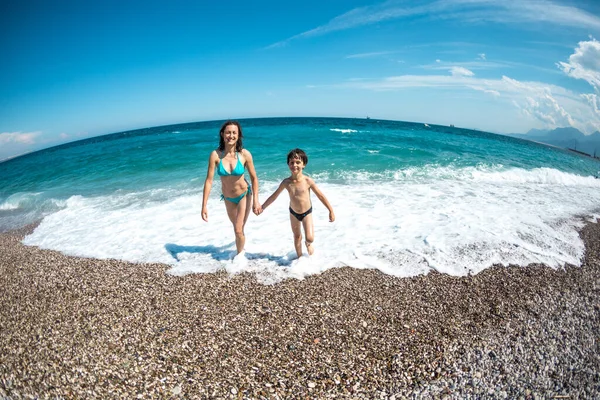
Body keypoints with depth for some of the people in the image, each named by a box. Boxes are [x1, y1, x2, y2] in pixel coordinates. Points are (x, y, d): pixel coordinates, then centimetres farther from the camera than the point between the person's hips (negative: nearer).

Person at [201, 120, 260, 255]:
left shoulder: (244, 154, -22)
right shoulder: (215, 155, -21)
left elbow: (254, 178, -12)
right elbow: (209, 180, -18)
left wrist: (256, 201, -15)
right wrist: (204, 205, -19)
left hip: (244, 195, -2)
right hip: (228, 198, 2)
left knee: (238, 230, -6)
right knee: (236, 226, 24)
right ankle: (240, 247, 55)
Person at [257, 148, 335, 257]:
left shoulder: (308, 181, -21)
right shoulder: (286, 182, -16)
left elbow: (321, 196, -13)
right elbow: (274, 196, -2)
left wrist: (331, 211, -11)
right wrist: (262, 207, 1)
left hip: (307, 212, -2)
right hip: (293, 213, 2)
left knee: (310, 238, -10)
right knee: (297, 236, 18)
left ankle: (308, 244, 28)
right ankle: (299, 256, 40)